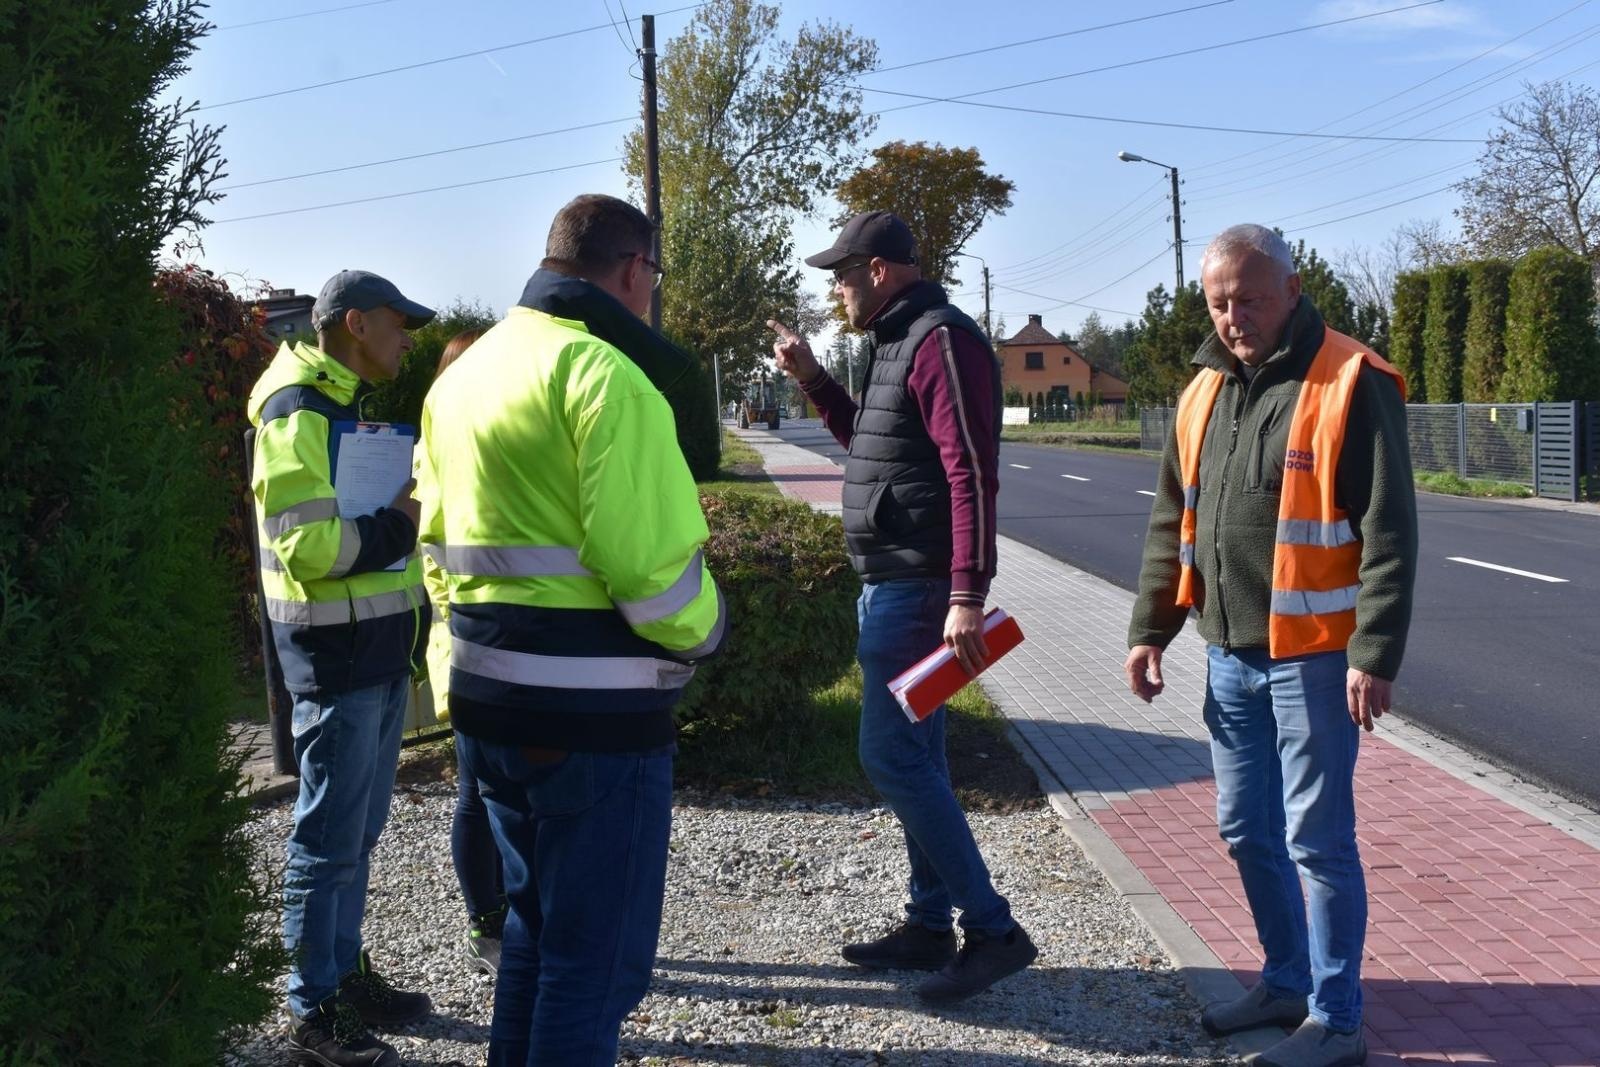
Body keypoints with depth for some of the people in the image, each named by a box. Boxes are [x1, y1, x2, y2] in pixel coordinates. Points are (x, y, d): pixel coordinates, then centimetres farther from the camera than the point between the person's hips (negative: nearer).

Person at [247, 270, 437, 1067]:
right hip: (338, 654, -9)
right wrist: (404, 520, -16)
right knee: (330, 838, -1)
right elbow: (308, 548, -23)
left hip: (382, 649, 9)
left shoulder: (354, 408, 16)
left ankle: (345, 973, 29)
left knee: (359, 830, 17)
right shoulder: (300, 416, -15)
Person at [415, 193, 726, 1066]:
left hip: (489, 698, 9)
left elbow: (442, 542, 16)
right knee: (595, 956, 4)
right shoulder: (605, 371, -15)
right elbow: (650, 562, -21)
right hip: (592, 710, -9)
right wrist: (704, 632, -2)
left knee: (535, 925, 23)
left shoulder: (463, 373, 14)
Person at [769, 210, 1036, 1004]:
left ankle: (993, 931, -2)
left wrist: (967, 596, -28)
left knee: (892, 758, -9)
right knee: (913, 755, 13)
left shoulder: (942, 339, -15)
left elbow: (972, 475, -23)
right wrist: (812, 380, 17)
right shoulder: (899, 342, 16)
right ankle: (930, 925, 22)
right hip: (892, 583, 10)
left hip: (914, 587, -10)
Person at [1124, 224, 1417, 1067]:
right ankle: (1288, 981, 34)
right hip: (1230, 653, 7)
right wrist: (1149, 628, 14)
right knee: (1247, 830, 16)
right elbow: (1172, 524, 16)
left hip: (1313, 657, -7)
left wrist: (1375, 654, -18)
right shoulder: (1205, 390, 10)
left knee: (1317, 840, 1)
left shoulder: (1351, 384, -11)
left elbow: (1389, 531, -14)